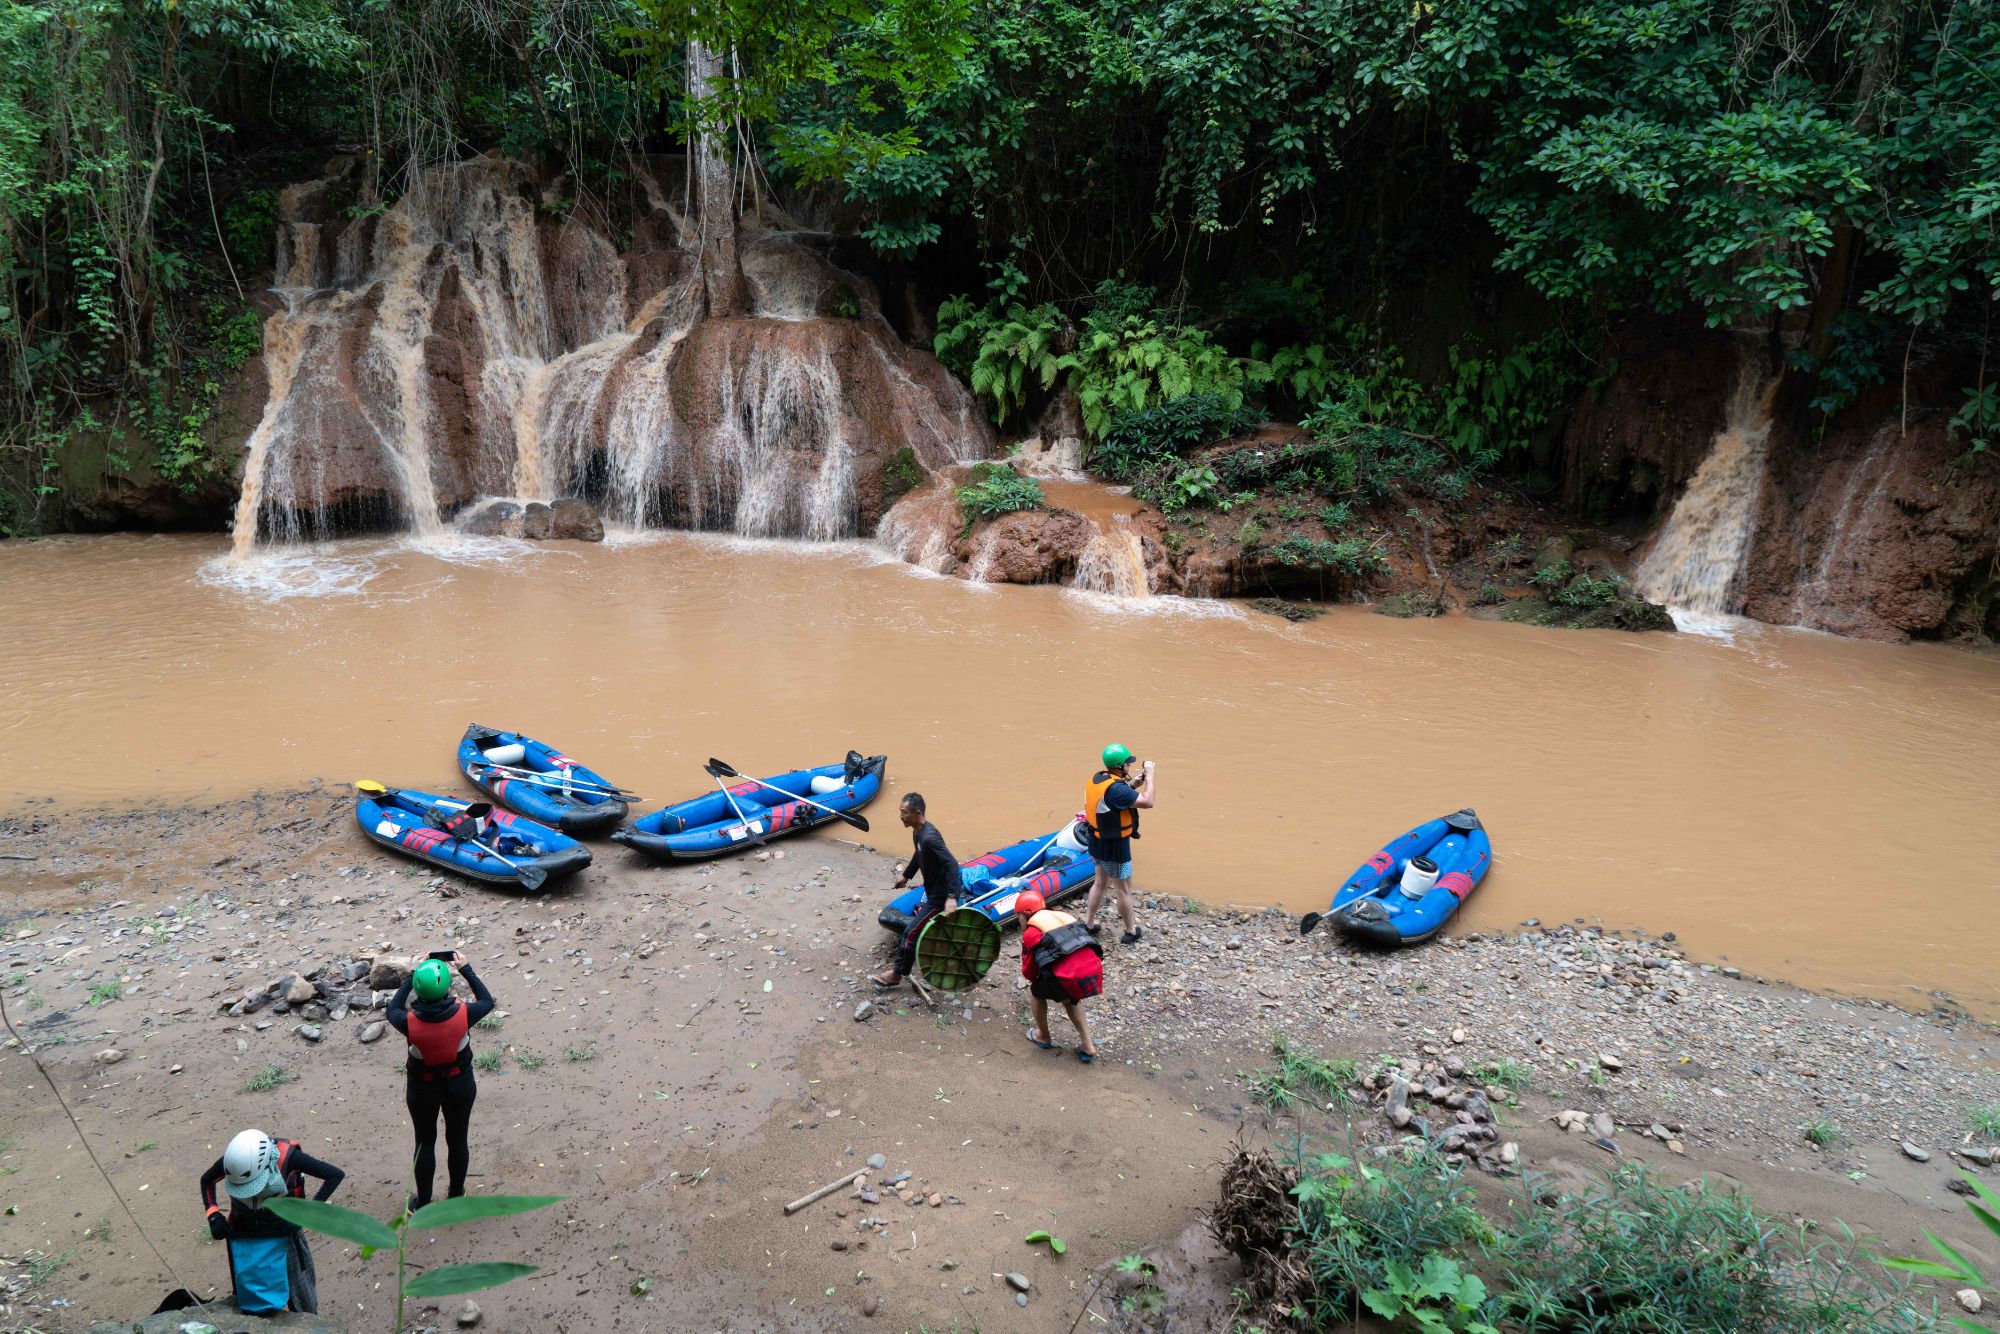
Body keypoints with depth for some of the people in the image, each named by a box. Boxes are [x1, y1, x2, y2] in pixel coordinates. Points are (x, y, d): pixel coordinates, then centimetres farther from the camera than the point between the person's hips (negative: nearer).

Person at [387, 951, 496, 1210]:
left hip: (422, 1089, 0)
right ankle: (456, 1195, 37)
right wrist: (466, 970, -1)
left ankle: (423, 1202, 35)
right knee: (457, 1140, 20)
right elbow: (487, 1001, -5)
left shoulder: (411, 1022, -29)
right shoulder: (462, 1014, -28)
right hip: (460, 1085, 1)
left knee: (425, 1142, 20)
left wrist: (412, 974, -2)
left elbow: (393, 1010, -3)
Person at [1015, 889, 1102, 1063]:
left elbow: (1028, 971, 14)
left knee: (1036, 992, 25)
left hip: (1070, 977, -6)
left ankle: (1044, 1037, 40)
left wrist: (1036, 980, 37)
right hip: (1095, 970, 6)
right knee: (1070, 999, 35)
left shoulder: (1031, 932, 6)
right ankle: (1088, 1046, 29)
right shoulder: (1063, 916, 24)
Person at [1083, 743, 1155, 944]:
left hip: (1098, 842, 9)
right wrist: (1149, 776, -19)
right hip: (1115, 847, -9)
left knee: (1100, 882, 24)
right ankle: (1131, 931, 23)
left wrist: (1135, 783, 2)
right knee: (1123, 889, 8)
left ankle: (1088, 924, 32)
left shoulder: (1098, 778, -2)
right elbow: (1148, 802, -30)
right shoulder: (1116, 788, -30)